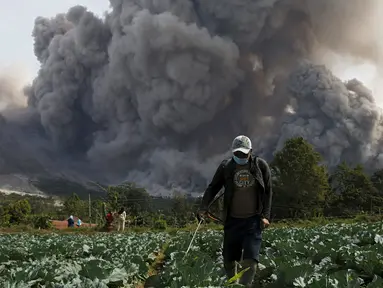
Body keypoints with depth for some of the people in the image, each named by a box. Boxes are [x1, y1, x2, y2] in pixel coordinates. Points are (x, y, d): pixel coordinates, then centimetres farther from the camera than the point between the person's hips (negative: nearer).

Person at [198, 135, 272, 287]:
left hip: (253, 220, -1)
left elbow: (268, 192, 4)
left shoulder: (261, 165, -1)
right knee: (228, 258, 8)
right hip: (232, 220, 1)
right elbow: (213, 187, 3)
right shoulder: (226, 166, -1)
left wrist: (266, 216, -5)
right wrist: (204, 207, -12)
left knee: (250, 258, -12)